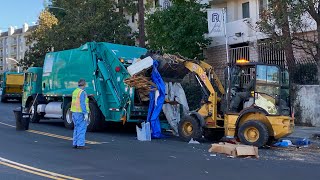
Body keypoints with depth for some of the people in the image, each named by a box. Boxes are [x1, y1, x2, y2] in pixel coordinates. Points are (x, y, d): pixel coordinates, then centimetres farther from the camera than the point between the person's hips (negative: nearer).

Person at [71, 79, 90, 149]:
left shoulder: (75, 91, 14)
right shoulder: (82, 92, -13)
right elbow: (82, 103, -20)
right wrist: (86, 113, -20)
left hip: (74, 112, 9)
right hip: (81, 113, -9)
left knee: (77, 128, 12)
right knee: (82, 128, -7)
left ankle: (75, 143, 14)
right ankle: (80, 144, -9)